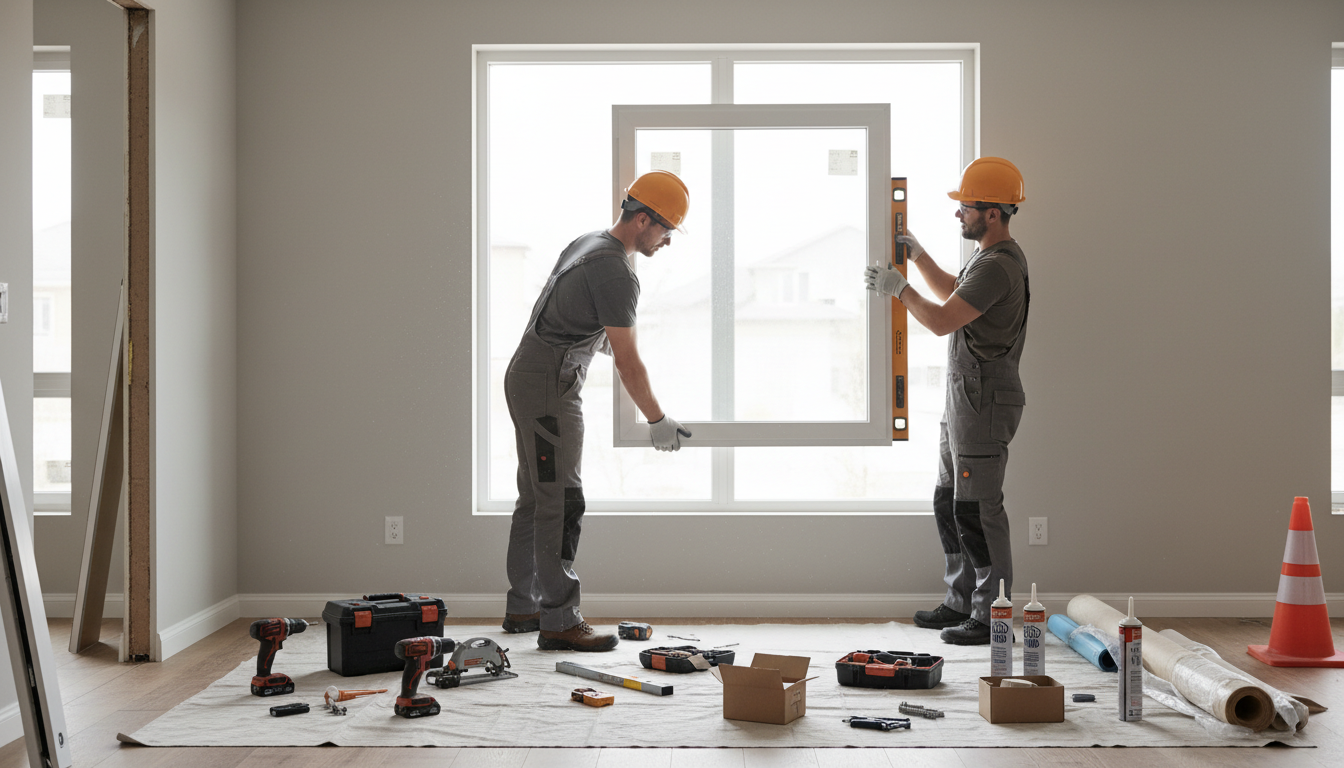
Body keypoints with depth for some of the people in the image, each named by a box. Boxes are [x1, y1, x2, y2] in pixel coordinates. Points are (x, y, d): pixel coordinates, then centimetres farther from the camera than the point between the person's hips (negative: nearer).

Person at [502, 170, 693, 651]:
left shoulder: (589, 243, 14)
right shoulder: (615, 272, -17)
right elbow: (627, 360, -17)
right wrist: (657, 421, -10)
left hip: (525, 377, 10)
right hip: (548, 388, -10)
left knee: (536, 498, 13)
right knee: (561, 503, -11)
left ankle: (522, 608, 20)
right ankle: (559, 622, -10)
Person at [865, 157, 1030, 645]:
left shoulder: (999, 266, -19)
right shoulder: (990, 257, 15)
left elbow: (942, 320, -23)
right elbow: (953, 292, 32)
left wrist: (899, 289, -10)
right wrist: (919, 257, 21)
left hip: (984, 399, -11)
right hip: (964, 395, 11)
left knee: (975, 510, -7)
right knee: (948, 503, 15)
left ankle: (991, 615, 1)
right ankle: (961, 602, 24)